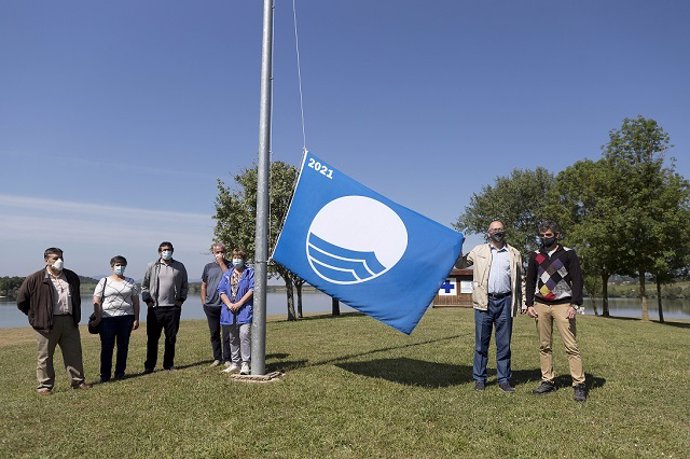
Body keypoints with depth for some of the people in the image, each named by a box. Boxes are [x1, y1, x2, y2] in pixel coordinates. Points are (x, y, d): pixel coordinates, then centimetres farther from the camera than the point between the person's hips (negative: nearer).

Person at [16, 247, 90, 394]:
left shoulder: (72, 277, 10)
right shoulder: (35, 279, -5)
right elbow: (21, 301, 1)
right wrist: (36, 316, 3)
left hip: (69, 321, 4)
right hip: (47, 324, -4)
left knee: (74, 353, 8)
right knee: (45, 356, 4)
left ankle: (78, 381, 18)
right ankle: (45, 386, 15)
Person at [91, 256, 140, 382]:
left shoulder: (130, 282, 11)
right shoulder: (104, 282, 6)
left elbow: (136, 301, 10)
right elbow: (96, 301, 0)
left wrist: (136, 319, 4)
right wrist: (98, 317, -9)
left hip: (126, 317, 2)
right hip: (107, 318, -2)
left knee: (123, 346, 4)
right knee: (107, 347, -1)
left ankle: (120, 373, 14)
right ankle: (105, 375, 7)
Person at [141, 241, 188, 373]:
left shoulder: (180, 267, 7)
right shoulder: (151, 267, 4)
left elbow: (185, 285, 13)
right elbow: (144, 286, 7)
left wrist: (181, 299, 3)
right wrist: (148, 300, -2)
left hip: (173, 308, 2)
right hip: (155, 308, -1)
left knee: (171, 338, 8)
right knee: (152, 338, 1)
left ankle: (168, 364, 20)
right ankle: (149, 366, 10)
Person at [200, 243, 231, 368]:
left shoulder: (229, 265, 1)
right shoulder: (208, 267, 11)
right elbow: (204, 285, 16)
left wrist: (221, 263, -14)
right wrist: (203, 301, 8)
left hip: (225, 305, -3)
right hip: (211, 306, 3)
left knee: (226, 333, -2)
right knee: (214, 333, 10)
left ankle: (227, 359, 6)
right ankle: (217, 358, 21)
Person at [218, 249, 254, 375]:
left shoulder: (250, 273, 4)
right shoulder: (227, 274, 15)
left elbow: (252, 290, -7)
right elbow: (221, 291, 7)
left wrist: (239, 304, -14)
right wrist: (229, 304, -9)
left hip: (245, 310, -4)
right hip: (230, 311, 5)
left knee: (244, 335, -15)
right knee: (233, 338, 11)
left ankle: (245, 364, -11)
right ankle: (235, 363, 20)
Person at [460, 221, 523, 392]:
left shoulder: (514, 254, 11)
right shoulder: (479, 251, 9)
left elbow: (519, 279, 12)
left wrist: (522, 302, 7)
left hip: (505, 301, 1)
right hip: (484, 301, -1)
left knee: (504, 344, 7)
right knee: (481, 343, 5)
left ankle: (504, 379, 17)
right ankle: (479, 379, 15)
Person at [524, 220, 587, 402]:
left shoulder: (568, 254, 1)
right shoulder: (535, 256, 11)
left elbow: (577, 280, -2)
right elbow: (530, 282, 13)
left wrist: (574, 305, -12)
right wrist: (529, 304, 3)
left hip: (562, 305, -4)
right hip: (541, 305, 4)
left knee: (571, 346, -8)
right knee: (544, 346, 7)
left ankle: (579, 385, -3)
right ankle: (547, 381, 15)